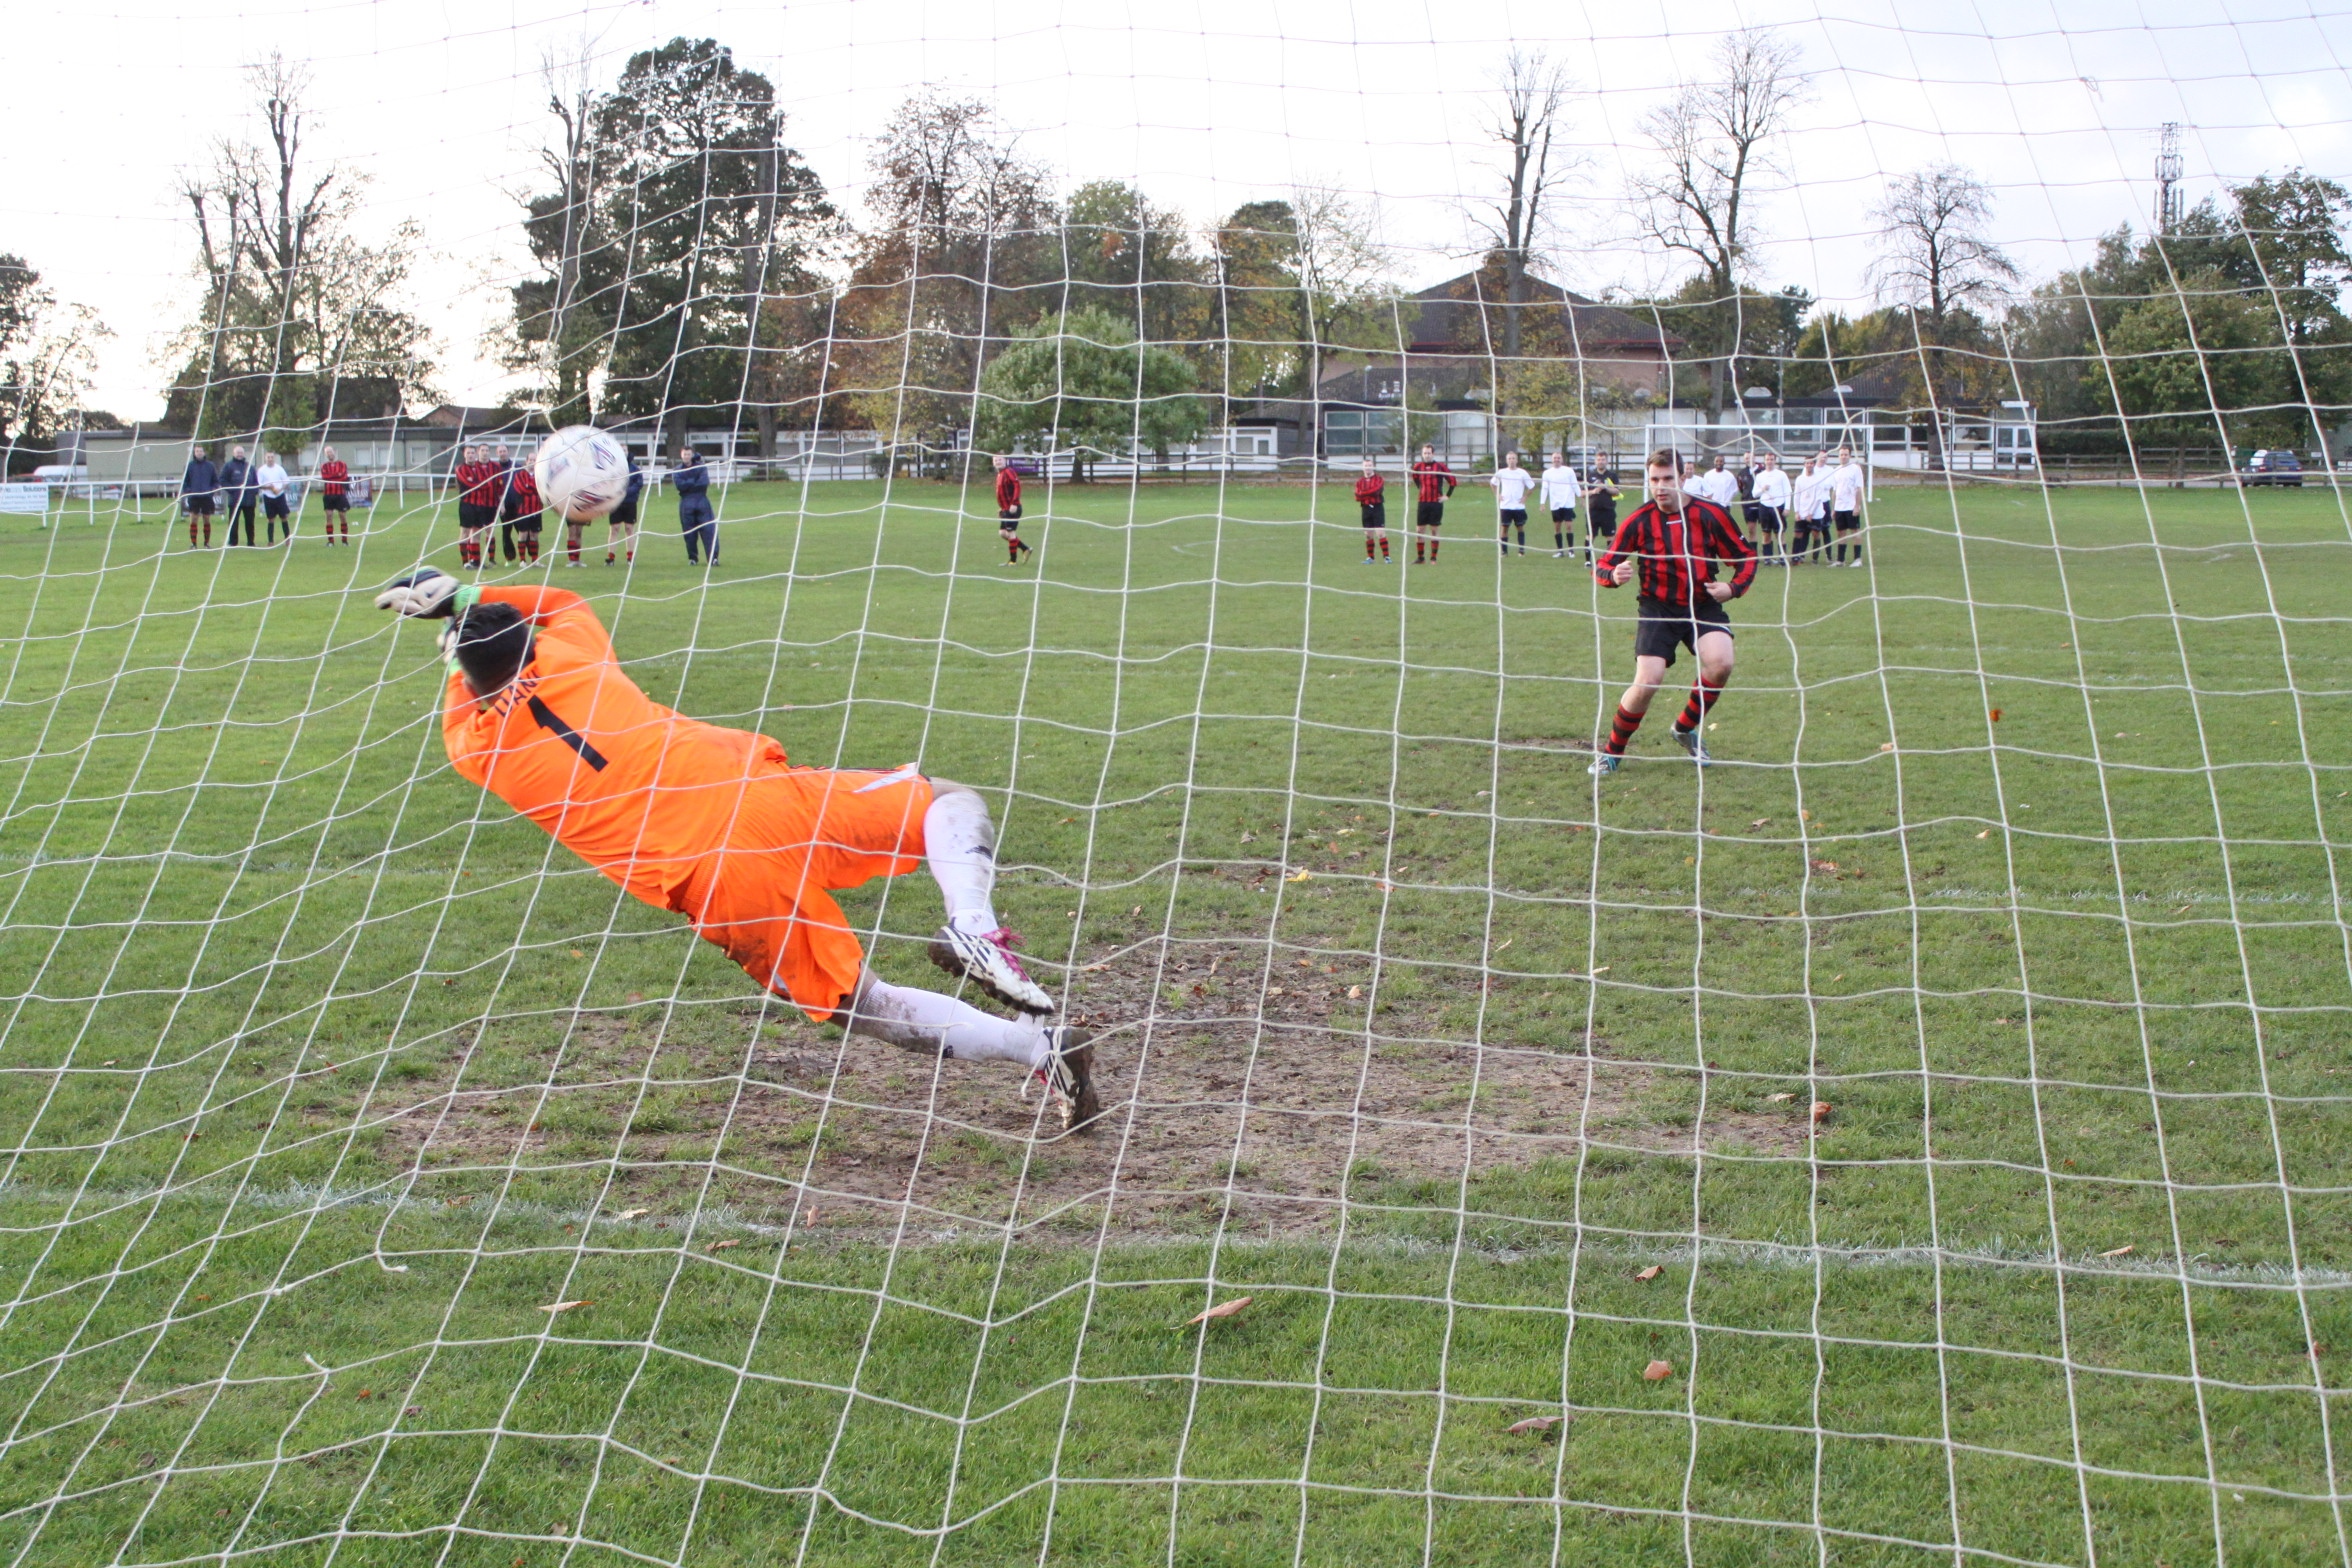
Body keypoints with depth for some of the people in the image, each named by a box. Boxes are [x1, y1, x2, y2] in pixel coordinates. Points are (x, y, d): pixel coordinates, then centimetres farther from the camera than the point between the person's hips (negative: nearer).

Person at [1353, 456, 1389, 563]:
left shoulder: (1379, 479, 1)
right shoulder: (1360, 481, 10)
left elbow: (1376, 490, -18)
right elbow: (1357, 497, -1)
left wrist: (1363, 494, -8)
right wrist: (1370, 493, -13)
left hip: (1377, 508, -4)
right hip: (1366, 509, 4)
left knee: (1381, 532, -10)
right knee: (1368, 534, 6)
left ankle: (1386, 556, -11)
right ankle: (1370, 557, 15)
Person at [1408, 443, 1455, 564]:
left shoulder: (1440, 467, -4)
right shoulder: (1418, 466, 5)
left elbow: (1452, 480, 2)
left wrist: (1447, 495, -1)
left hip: (1436, 503, -3)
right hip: (1422, 503, 3)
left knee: (1434, 531, 2)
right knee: (1419, 530, 1)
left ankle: (1433, 558, 7)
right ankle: (1420, 557, 9)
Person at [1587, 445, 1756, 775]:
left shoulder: (1710, 515, -6)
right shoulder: (1639, 521, -7)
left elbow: (1746, 556, 6)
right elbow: (1602, 567, -4)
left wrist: (1733, 587, -12)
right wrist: (1614, 575, -28)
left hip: (1703, 605, 1)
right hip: (1658, 608, -1)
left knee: (1720, 663, -25)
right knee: (1647, 682, -18)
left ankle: (1686, 729, 4)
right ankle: (1612, 751, 7)